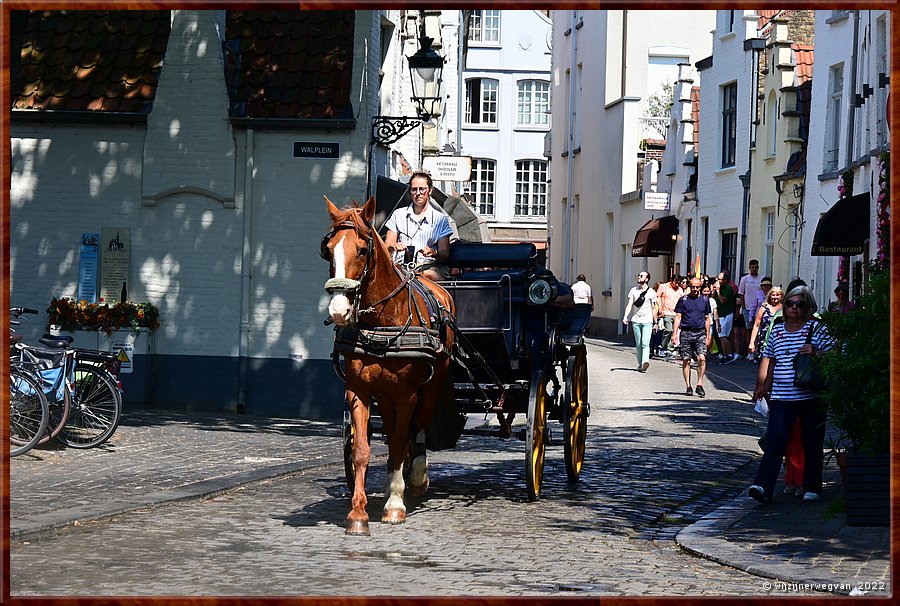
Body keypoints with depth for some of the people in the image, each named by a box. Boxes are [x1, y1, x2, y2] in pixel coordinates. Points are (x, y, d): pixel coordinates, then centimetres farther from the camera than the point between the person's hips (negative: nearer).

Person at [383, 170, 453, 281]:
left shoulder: (440, 218, 15)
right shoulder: (398, 214, 20)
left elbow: (445, 254, 9)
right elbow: (387, 248, 14)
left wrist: (434, 252, -16)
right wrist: (394, 247, -11)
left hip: (429, 266, -1)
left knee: (429, 276, -40)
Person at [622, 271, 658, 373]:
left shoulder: (651, 292, 4)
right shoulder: (633, 290, 9)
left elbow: (653, 308, 8)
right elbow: (629, 304, 3)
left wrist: (655, 322, 8)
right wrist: (625, 316, -12)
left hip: (647, 321, -3)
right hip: (636, 320, 3)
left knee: (645, 343, -16)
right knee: (638, 344, 7)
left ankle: (645, 362, -29)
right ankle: (640, 364, 14)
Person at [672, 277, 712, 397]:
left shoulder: (705, 300, 10)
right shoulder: (683, 300, 5)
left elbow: (707, 319, 15)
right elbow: (678, 317, 5)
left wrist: (708, 336, 12)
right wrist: (675, 333, -4)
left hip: (700, 333, 0)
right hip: (685, 333, 0)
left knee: (702, 358, -16)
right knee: (686, 361, 2)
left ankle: (699, 384, -7)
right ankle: (688, 386, 10)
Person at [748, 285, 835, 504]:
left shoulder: (817, 328, 2)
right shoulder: (777, 330, 12)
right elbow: (770, 360, 20)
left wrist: (816, 353, -18)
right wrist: (762, 384, 11)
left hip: (811, 397, -2)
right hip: (781, 397, 2)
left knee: (812, 444, 7)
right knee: (776, 441, -11)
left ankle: (812, 488, 20)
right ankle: (763, 486, -18)